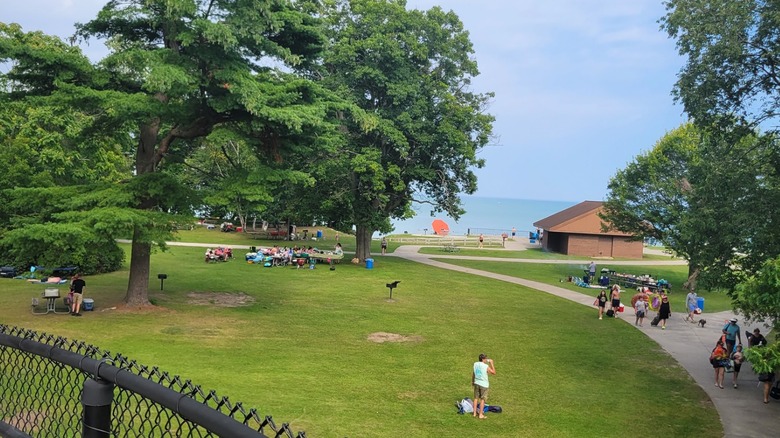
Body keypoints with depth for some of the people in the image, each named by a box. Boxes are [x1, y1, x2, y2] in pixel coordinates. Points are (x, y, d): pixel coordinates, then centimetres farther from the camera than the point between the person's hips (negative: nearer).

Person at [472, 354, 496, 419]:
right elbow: (494, 373, -7)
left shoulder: (475, 364, -5)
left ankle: (474, 413, 22)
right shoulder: (486, 366, -20)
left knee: (476, 398, 16)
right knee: (482, 399, 6)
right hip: (484, 384, -5)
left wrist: (472, 381, 22)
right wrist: (491, 363, -6)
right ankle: (481, 415, 11)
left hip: (476, 383, 5)